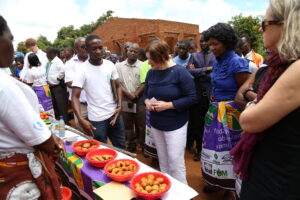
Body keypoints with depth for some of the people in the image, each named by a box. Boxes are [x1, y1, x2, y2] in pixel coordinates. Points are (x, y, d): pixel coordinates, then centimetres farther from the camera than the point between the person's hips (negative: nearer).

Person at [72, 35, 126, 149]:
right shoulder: (82, 70, -12)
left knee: (121, 147, 17)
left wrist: (119, 105, -5)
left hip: (114, 114, 4)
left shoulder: (110, 65, 0)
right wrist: (81, 120, -27)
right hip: (96, 119, -4)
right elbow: (75, 97, -14)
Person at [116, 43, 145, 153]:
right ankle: (131, 145, 29)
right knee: (128, 124, 13)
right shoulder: (119, 66, 3)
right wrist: (128, 95, -11)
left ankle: (144, 145, 22)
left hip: (139, 100, -2)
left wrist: (134, 95, -13)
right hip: (125, 100, 2)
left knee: (141, 124, 5)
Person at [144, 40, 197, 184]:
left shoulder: (180, 72, -15)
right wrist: (147, 102, -7)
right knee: (163, 161, 18)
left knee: (176, 162, 1)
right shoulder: (151, 72, 3)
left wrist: (168, 105, -22)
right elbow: (146, 93, 16)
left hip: (175, 125, -5)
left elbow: (191, 98, -15)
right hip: (155, 124, 6)